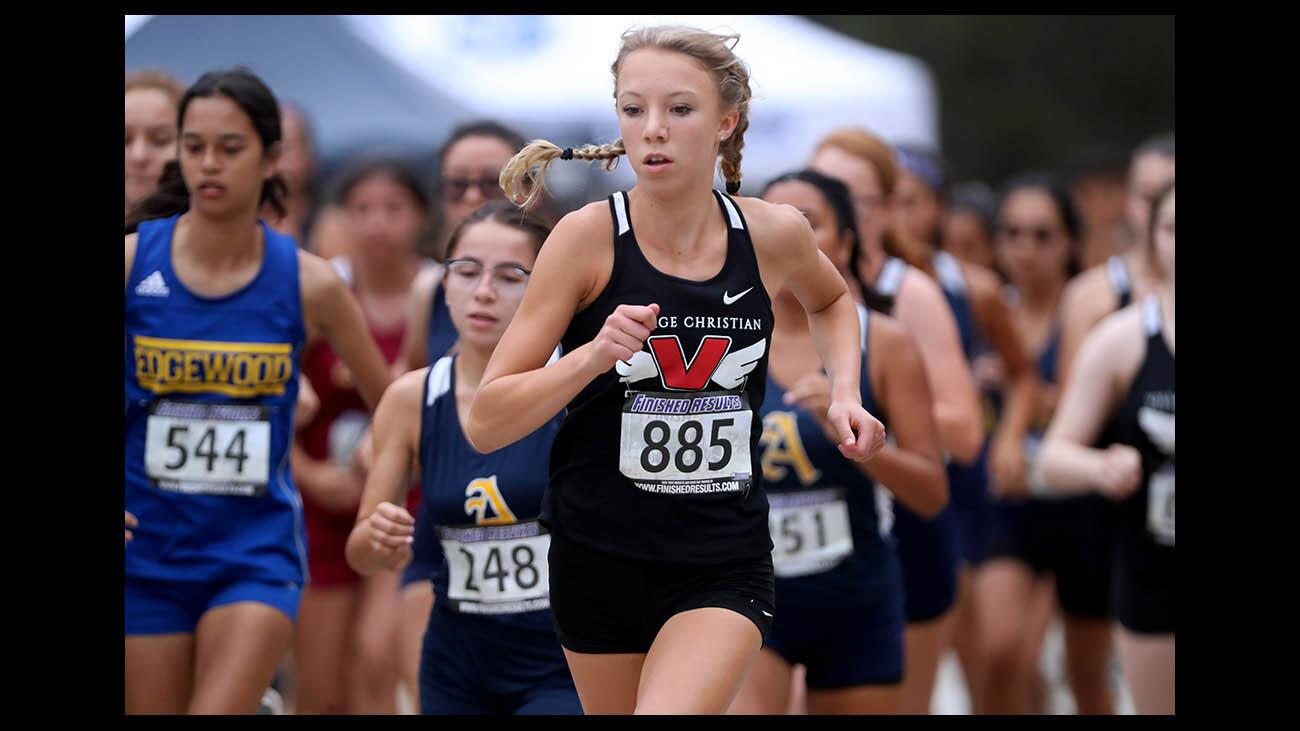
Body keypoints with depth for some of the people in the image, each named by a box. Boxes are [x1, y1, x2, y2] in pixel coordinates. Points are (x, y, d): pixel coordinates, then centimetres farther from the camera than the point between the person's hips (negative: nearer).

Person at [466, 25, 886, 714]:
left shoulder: (774, 234, -4)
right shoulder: (589, 236, -11)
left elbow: (830, 300, 23)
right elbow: (485, 423, -13)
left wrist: (845, 393, 6)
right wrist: (594, 355, -27)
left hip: (725, 562, 0)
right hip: (599, 554, 0)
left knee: (672, 709, -25)